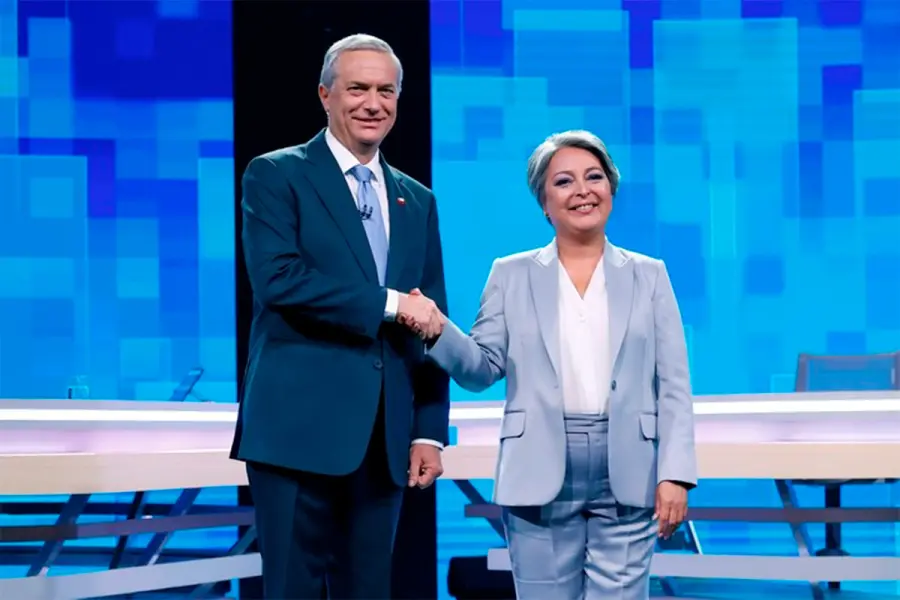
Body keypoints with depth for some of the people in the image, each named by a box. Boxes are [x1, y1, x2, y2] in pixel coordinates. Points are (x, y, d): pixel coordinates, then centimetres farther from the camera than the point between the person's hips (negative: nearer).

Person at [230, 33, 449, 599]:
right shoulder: (276, 176, 1)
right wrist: (388, 303, -14)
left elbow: (431, 327, 15)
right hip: (299, 430, -5)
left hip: (384, 440, 5)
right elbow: (278, 278, -15)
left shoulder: (417, 202, 16)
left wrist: (429, 432, 7)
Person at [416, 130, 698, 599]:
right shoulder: (512, 275, 9)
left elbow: (673, 385, 4)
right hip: (540, 478, 0)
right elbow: (483, 368, 2)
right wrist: (438, 331, -17)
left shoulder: (649, 276, 9)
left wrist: (674, 474, -6)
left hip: (627, 480, 0)